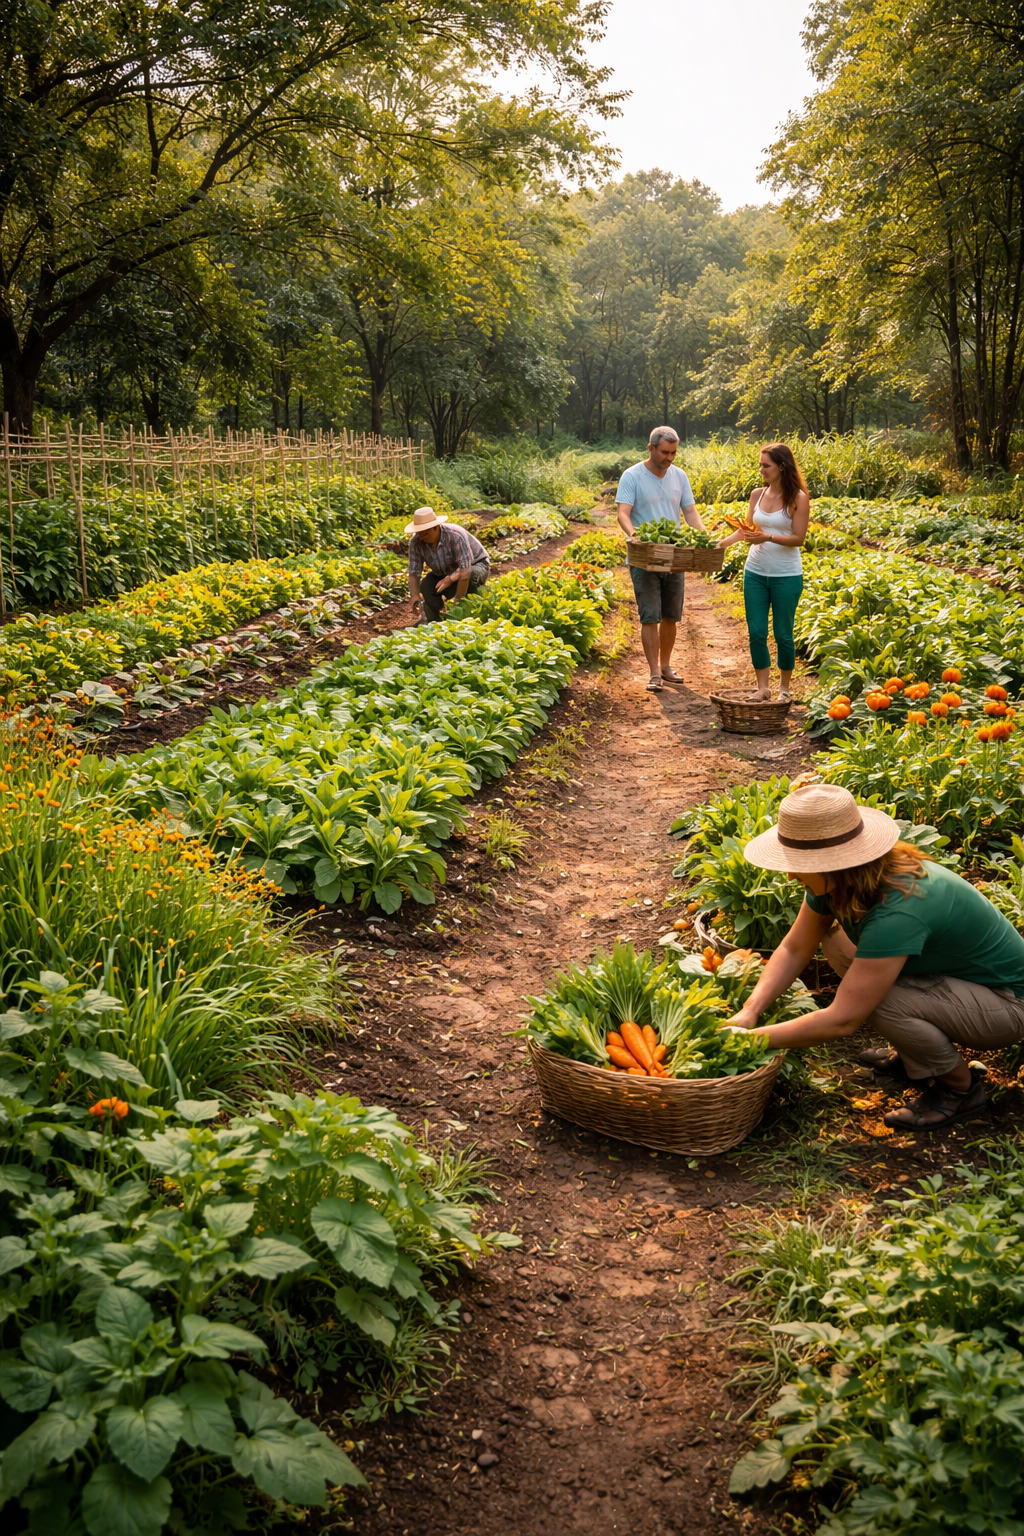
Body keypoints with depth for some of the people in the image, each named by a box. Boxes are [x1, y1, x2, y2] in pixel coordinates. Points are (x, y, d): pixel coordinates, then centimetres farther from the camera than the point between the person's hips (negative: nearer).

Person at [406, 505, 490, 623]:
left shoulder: (456, 536, -36)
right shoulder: (416, 542, -21)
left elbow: (465, 571, -40)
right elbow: (413, 573, -18)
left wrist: (458, 601, -42)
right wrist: (415, 596, -34)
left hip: (476, 565, -4)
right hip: (446, 572, 4)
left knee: (471, 575, -39)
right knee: (426, 585, -25)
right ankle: (434, 622, -7)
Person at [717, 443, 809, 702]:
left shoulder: (798, 499, -8)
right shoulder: (757, 494, 4)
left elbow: (798, 538, -12)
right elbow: (747, 528, 7)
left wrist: (767, 538, -24)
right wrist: (723, 542, -8)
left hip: (786, 576, -4)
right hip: (755, 572, 4)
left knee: (782, 634, 5)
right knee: (756, 633, 3)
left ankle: (785, 687, 22)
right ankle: (763, 687, 12)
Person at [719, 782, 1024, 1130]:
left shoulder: (898, 911, -37)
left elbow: (842, 1020, -34)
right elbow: (794, 949, -1)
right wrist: (749, 1012, -14)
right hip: (956, 973, 9)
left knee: (877, 999, -30)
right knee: (836, 940, -1)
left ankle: (961, 1087, -3)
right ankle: (910, 1059, 12)